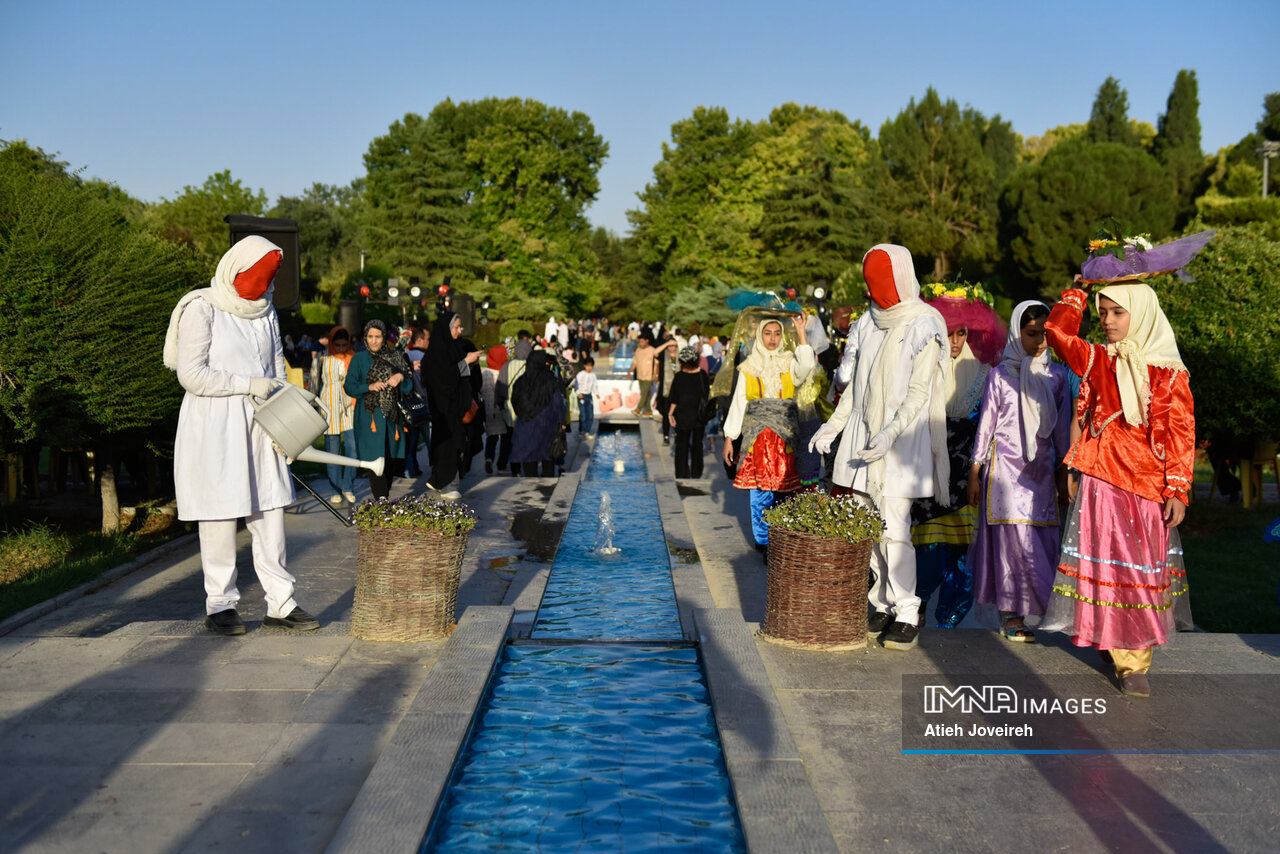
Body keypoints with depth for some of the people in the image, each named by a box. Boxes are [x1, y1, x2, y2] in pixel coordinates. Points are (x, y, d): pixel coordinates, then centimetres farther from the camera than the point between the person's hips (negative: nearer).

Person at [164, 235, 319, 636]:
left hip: (259, 427, 6)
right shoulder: (201, 309, -6)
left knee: (269, 513, 4)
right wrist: (248, 384, -16)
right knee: (220, 516, -1)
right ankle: (219, 606, 11)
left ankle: (280, 604, 8)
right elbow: (191, 374, -14)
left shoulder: (266, 312, 14)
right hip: (213, 427, -6)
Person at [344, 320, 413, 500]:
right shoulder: (358, 359, 4)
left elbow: (408, 388, 10)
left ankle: (385, 497, 18)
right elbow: (349, 387, -1)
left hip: (392, 415, 3)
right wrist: (369, 387, -16)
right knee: (376, 459, -10)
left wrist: (401, 377, -11)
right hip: (370, 415, -3)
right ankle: (381, 501, -10)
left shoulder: (395, 358, 10)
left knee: (391, 458, 5)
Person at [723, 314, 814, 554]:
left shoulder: (788, 362, 9)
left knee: (782, 488, -1)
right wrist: (729, 438, 6)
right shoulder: (749, 367, 9)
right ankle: (763, 541, 6)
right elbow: (738, 404, 10)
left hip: (784, 434, 0)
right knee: (760, 490, -3)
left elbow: (806, 367, -15)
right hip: (756, 433, 0)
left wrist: (801, 333, -14)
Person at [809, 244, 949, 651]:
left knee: (894, 528, -9)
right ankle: (883, 606, 14)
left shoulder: (923, 326, -6)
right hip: (862, 434, 6)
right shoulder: (869, 321, 14)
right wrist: (834, 424, 11)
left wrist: (890, 433, -23)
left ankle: (907, 614, -1)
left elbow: (919, 391, -12)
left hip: (900, 439, -6)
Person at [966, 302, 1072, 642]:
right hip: (1005, 466, -3)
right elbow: (986, 424, 3)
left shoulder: (1056, 375, 9)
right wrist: (974, 473, 1)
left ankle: (1012, 615, 7)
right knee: (1014, 537, -9)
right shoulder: (1001, 375, 2)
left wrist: (1064, 472, 12)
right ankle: (1011, 616, -2)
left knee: (1043, 539, -3)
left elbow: (1063, 428, 14)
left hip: (1041, 468, 3)